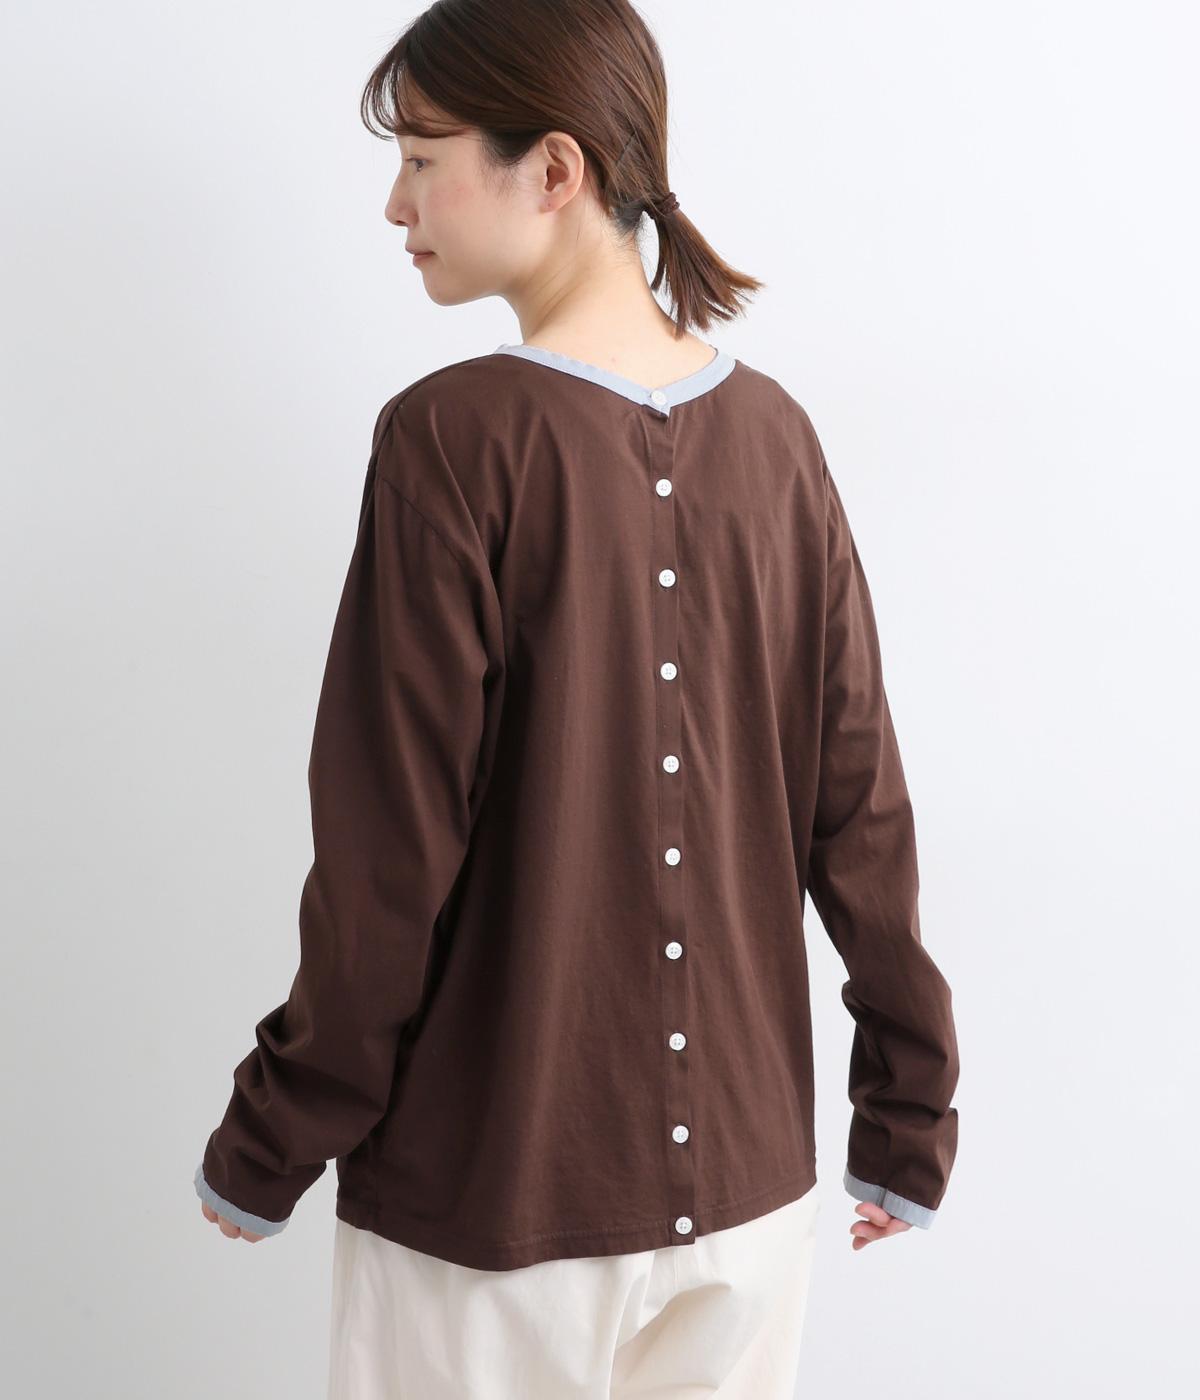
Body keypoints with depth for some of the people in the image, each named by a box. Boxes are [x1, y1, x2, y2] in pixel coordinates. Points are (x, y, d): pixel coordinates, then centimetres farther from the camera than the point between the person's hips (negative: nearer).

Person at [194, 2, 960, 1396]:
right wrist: (910, 1110, 11)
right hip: (747, 1175, 5)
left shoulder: (454, 440, -17)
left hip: (494, 1193, -4)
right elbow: (859, 808, 0)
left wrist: (267, 1148, -2)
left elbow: (389, 851, -15)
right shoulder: (774, 438, -2)